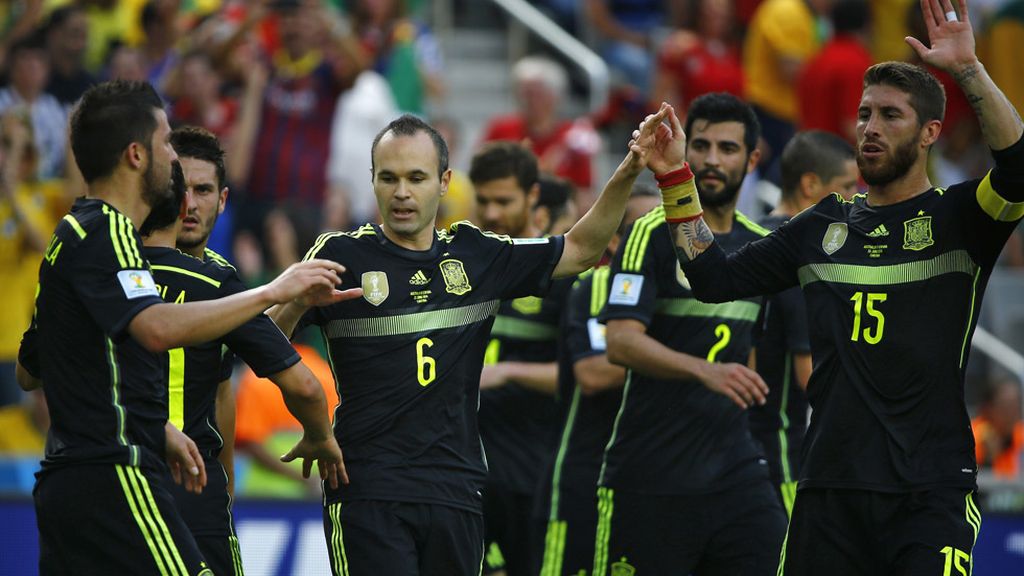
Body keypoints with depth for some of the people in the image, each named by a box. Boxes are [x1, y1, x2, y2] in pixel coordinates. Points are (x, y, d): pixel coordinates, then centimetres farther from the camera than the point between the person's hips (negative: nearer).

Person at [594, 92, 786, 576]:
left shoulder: (760, 245, 13)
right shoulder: (653, 234, -7)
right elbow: (621, 341, -19)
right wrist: (705, 370, -31)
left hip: (736, 475, 5)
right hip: (649, 477, -5)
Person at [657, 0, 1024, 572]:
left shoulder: (957, 217, 2)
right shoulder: (822, 228, 16)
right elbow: (716, 278, 17)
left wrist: (968, 69, -24)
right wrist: (676, 180, 11)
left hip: (930, 489, -4)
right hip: (831, 483, 4)